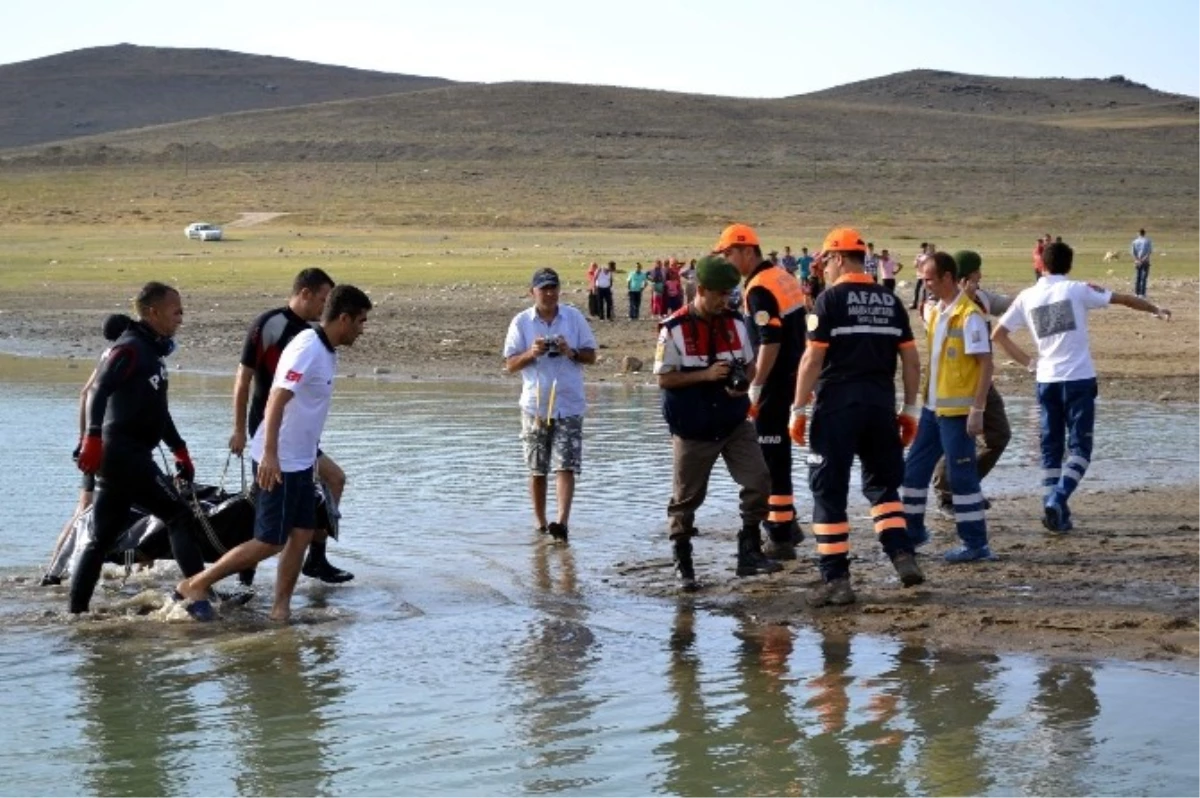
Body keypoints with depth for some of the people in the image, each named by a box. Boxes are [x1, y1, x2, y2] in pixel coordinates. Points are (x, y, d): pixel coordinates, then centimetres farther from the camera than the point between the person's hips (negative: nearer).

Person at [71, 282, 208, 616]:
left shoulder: (153, 351, 21)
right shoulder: (129, 348, -9)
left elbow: (158, 410, 30)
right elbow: (98, 392, -22)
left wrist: (179, 450, 31)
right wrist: (94, 437, -33)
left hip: (126, 458, 10)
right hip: (125, 455, -10)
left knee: (102, 537, 10)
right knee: (180, 516, -12)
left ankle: (76, 611, 12)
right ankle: (197, 595, -16)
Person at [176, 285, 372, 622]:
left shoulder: (326, 352, 9)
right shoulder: (307, 349, -21)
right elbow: (276, 401, -28)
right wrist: (270, 455, -35)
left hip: (300, 461, 9)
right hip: (278, 463, -9)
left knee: (302, 533, 7)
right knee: (270, 542, -5)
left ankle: (281, 607, 11)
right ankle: (196, 584, 3)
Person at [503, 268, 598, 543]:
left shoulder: (574, 318, 4)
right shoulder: (521, 322, 3)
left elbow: (591, 356, 7)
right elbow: (510, 365, 2)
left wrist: (571, 352, -13)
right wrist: (531, 353, -16)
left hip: (569, 405, -1)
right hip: (535, 405, 1)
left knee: (565, 466, -12)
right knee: (537, 469, 7)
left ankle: (562, 522, -20)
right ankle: (540, 524, 18)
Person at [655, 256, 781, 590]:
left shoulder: (735, 322, 3)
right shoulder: (675, 329, -12)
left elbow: (750, 365, 12)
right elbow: (664, 378, -11)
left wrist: (743, 383, -11)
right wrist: (706, 375, -21)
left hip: (735, 424, 4)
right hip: (693, 430, -4)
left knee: (758, 481, -8)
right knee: (686, 498, 6)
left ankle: (749, 553, 2)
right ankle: (683, 564, 20)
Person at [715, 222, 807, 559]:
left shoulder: (759, 289, -17)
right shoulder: (783, 278, 12)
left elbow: (770, 342, -24)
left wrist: (755, 387, -20)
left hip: (775, 384, -9)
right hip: (792, 380, 9)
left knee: (771, 459, -4)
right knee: (777, 455, 18)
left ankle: (780, 538, -1)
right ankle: (787, 525, 24)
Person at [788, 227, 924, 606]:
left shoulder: (831, 298, -5)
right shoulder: (890, 301, 11)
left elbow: (813, 359, -9)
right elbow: (911, 360, 10)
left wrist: (798, 408, -4)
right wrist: (909, 409, 16)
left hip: (837, 404, -5)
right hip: (880, 404, 5)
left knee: (829, 491, 2)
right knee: (882, 483, 20)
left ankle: (836, 580, 1)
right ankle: (903, 556, 3)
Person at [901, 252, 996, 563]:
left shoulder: (969, 316, -16)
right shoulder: (936, 312, 10)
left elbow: (986, 364, -17)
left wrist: (977, 410, -20)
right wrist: (923, 394, 17)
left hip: (957, 411, -9)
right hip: (933, 408, 9)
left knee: (962, 475, -3)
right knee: (914, 468, 14)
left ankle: (975, 543, 5)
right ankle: (913, 531, 28)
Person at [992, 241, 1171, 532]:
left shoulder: (1026, 297, 6)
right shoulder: (1077, 290, -2)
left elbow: (998, 334, 10)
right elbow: (1123, 299, 7)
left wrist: (1027, 361, 16)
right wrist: (1156, 309, 21)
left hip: (1046, 380, 3)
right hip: (1079, 379, -3)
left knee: (1050, 448, 12)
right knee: (1080, 446, 0)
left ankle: (1054, 508, 7)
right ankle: (1058, 499, -19)